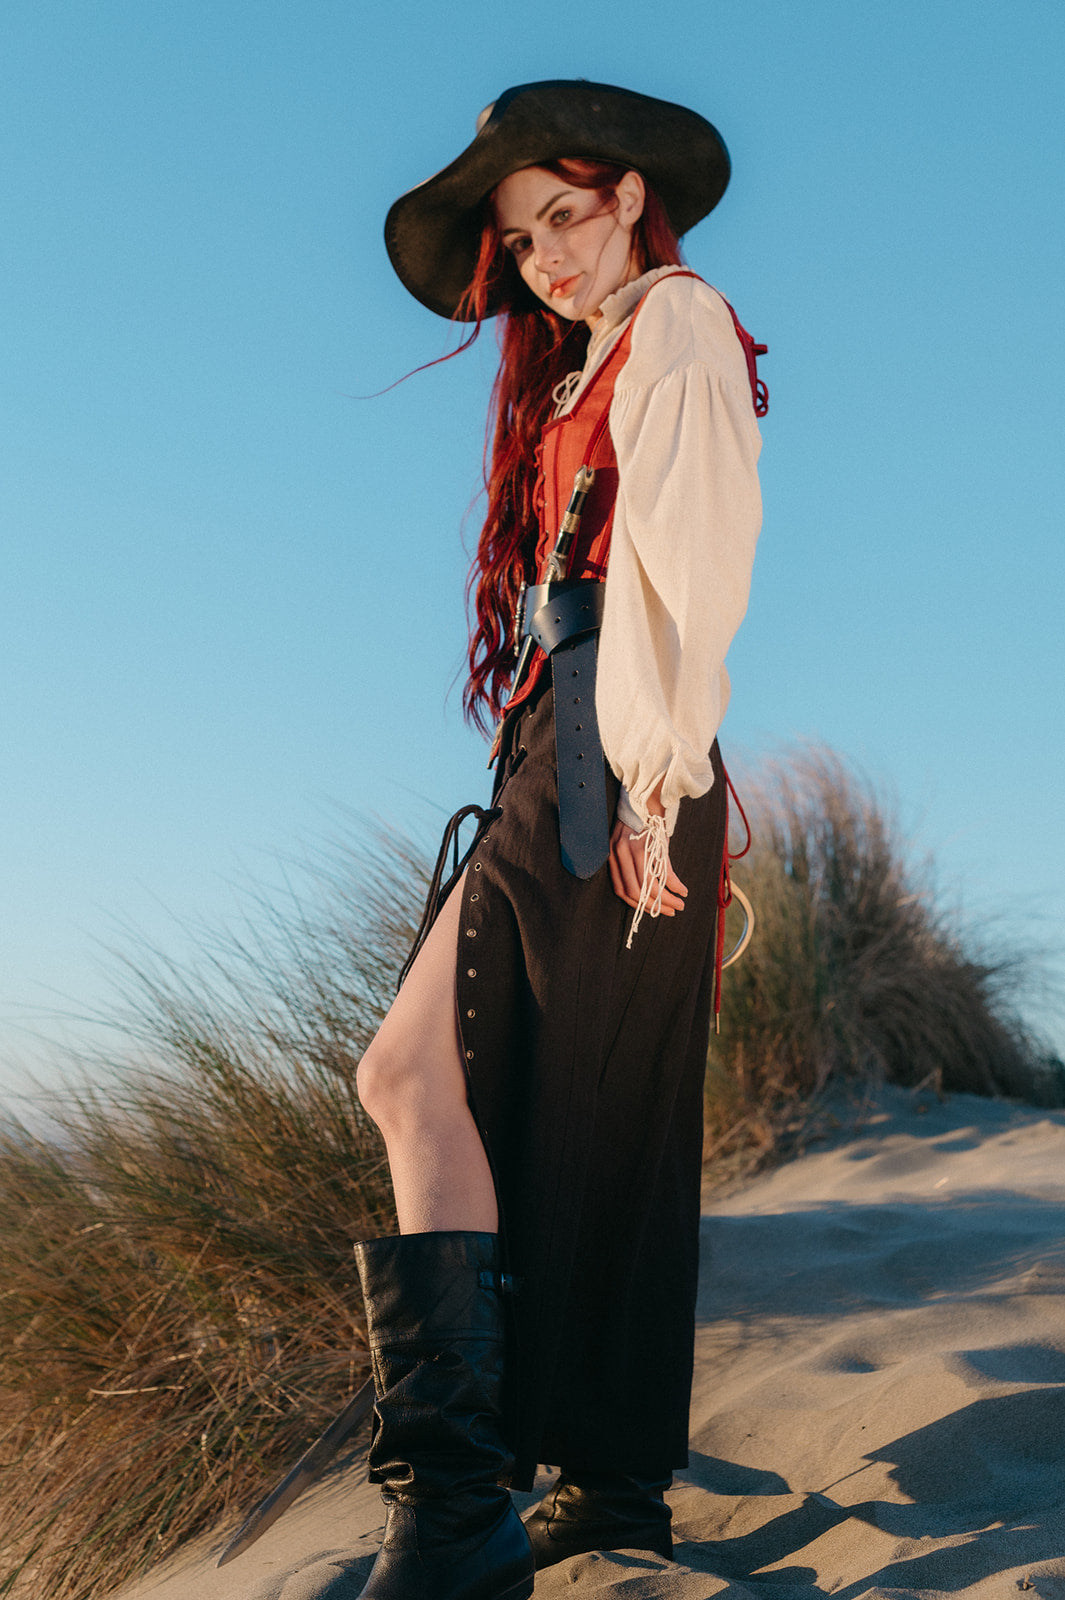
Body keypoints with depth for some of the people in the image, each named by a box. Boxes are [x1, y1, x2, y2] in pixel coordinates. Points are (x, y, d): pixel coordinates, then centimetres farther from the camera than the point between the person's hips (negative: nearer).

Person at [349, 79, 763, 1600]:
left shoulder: (677, 323, 2)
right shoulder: (590, 370, 28)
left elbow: (682, 564, -12)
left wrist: (648, 776, -20)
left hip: (613, 756, -10)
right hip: (571, 755, 10)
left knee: (417, 1074, -15)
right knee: (611, 1124, 8)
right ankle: (618, 1478, 16)